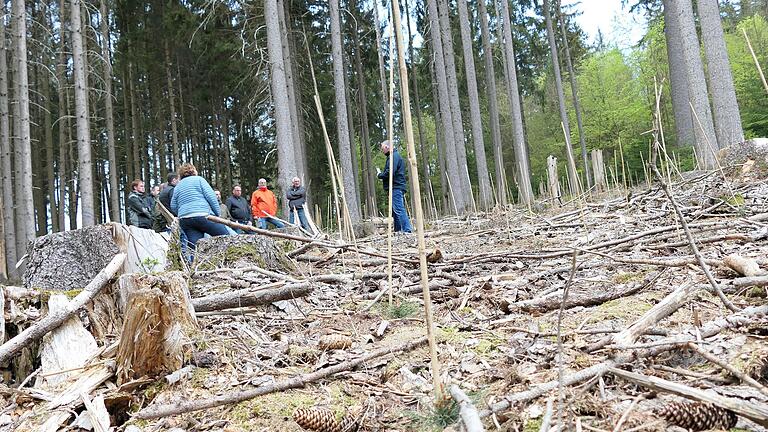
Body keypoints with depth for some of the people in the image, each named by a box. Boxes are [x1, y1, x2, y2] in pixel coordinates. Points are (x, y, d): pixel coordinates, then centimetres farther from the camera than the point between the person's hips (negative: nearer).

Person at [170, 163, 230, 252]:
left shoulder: (177, 187, 22)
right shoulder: (199, 179, 8)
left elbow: (173, 207, 17)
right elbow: (211, 196, -3)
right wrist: (218, 213, 1)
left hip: (184, 221, 6)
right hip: (202, 215, -6)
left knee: (194, 247, -1)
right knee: (226, 237, -1)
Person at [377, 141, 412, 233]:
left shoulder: (393, 156, -10)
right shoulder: (395, 156, 24)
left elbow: (390, 173, -21)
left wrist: (380, 174, -3)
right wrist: (381, 174, 14)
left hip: (395, 188, -11)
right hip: (397, 188, 11)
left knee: (399, 210, -14)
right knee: (395, 211, 13)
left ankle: (407, 230, -18)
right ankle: (398, 230, 16)